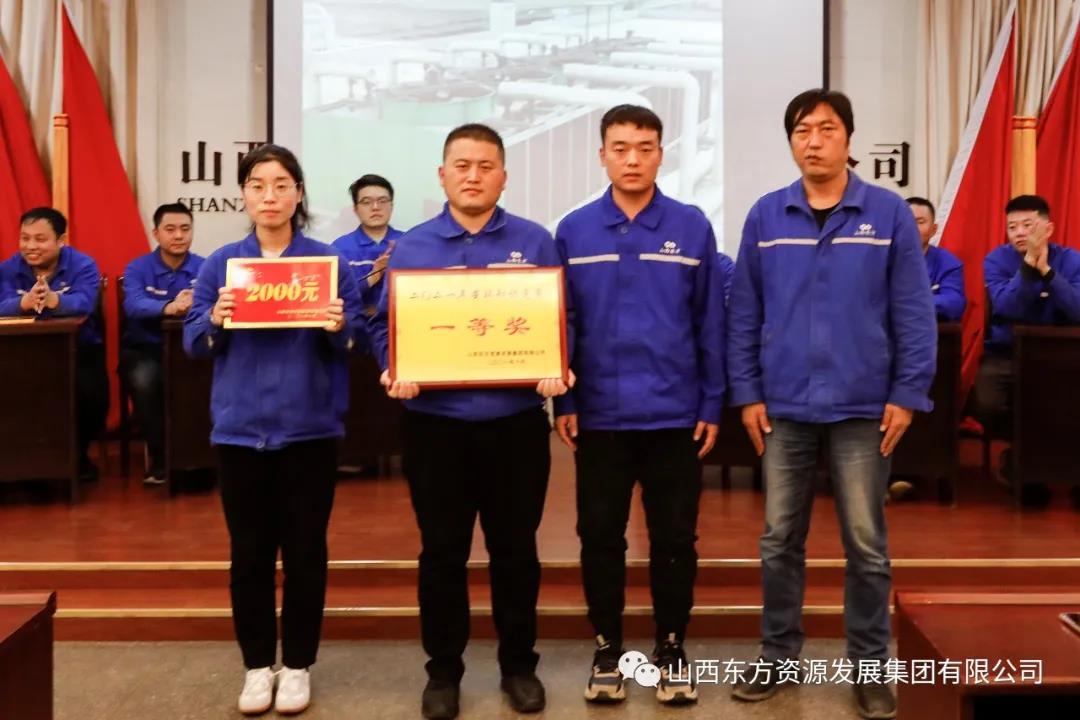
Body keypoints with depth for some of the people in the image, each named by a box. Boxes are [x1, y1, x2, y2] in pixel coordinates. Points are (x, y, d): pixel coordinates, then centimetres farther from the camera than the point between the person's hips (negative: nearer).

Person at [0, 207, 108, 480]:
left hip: (78, 349, -2)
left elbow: (84, 303, -26)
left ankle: (78, 454, 2)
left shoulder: (83, 265, -6)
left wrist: (53, 300, -49)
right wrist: (25, 302, -42)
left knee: (89, 392, -26)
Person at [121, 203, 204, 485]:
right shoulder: (137, 268, 1)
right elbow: (134, 306, -21)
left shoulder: (204, 268, 2)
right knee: (144, 380, -32)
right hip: (144, 349, 0)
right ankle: (159, 456, -12)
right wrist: (169, 307, -42)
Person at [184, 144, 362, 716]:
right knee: (249, 552, 9)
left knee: (305, 549, 7)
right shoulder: (221, 263, 4)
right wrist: (215, 322, -18)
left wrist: (338, 330, -21)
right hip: (240, 426, 1)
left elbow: (354, 340, 1)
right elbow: (192, 342, 3)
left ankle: (298, 664, 22)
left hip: (309, 426, -1)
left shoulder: (329, 261, 0)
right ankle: (257, 664, 24)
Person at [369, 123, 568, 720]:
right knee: (441, 552, 9)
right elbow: (385, 324, 3)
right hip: (435, 423, 0)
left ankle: (519, 665, 27)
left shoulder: (534, 242, 4)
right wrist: (394, 371, -16)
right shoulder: (411, 246, 5)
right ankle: (443, 670, 25)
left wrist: (554, 370, -16)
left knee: (516, 550, 11)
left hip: (516, 423, 0)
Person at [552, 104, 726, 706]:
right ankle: (608, 649, 26)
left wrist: (713, 405, 0)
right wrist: (563, 400, -1)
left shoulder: (693, 228, -1)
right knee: (601, 537, 10)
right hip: (599, 414, 1)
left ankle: (672, 649, 27)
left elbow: (711, 324, 1)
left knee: (675, 539, 9)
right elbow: (561, 323, 3)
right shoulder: (574, 231, 0)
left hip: (675, 414, 0)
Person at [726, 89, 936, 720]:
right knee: (780, 540, 11)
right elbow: (745, 313, 5)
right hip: (784, 406, 2)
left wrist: (908, 394, -7)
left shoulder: (890, 213, -2)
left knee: (867, 545, 8)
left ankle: (870, 667, 23)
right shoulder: (766, 216, 4)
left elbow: (914, 312, -2)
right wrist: (746, 393, 1)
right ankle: (779, 654, 27)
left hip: (863, 408, -2)